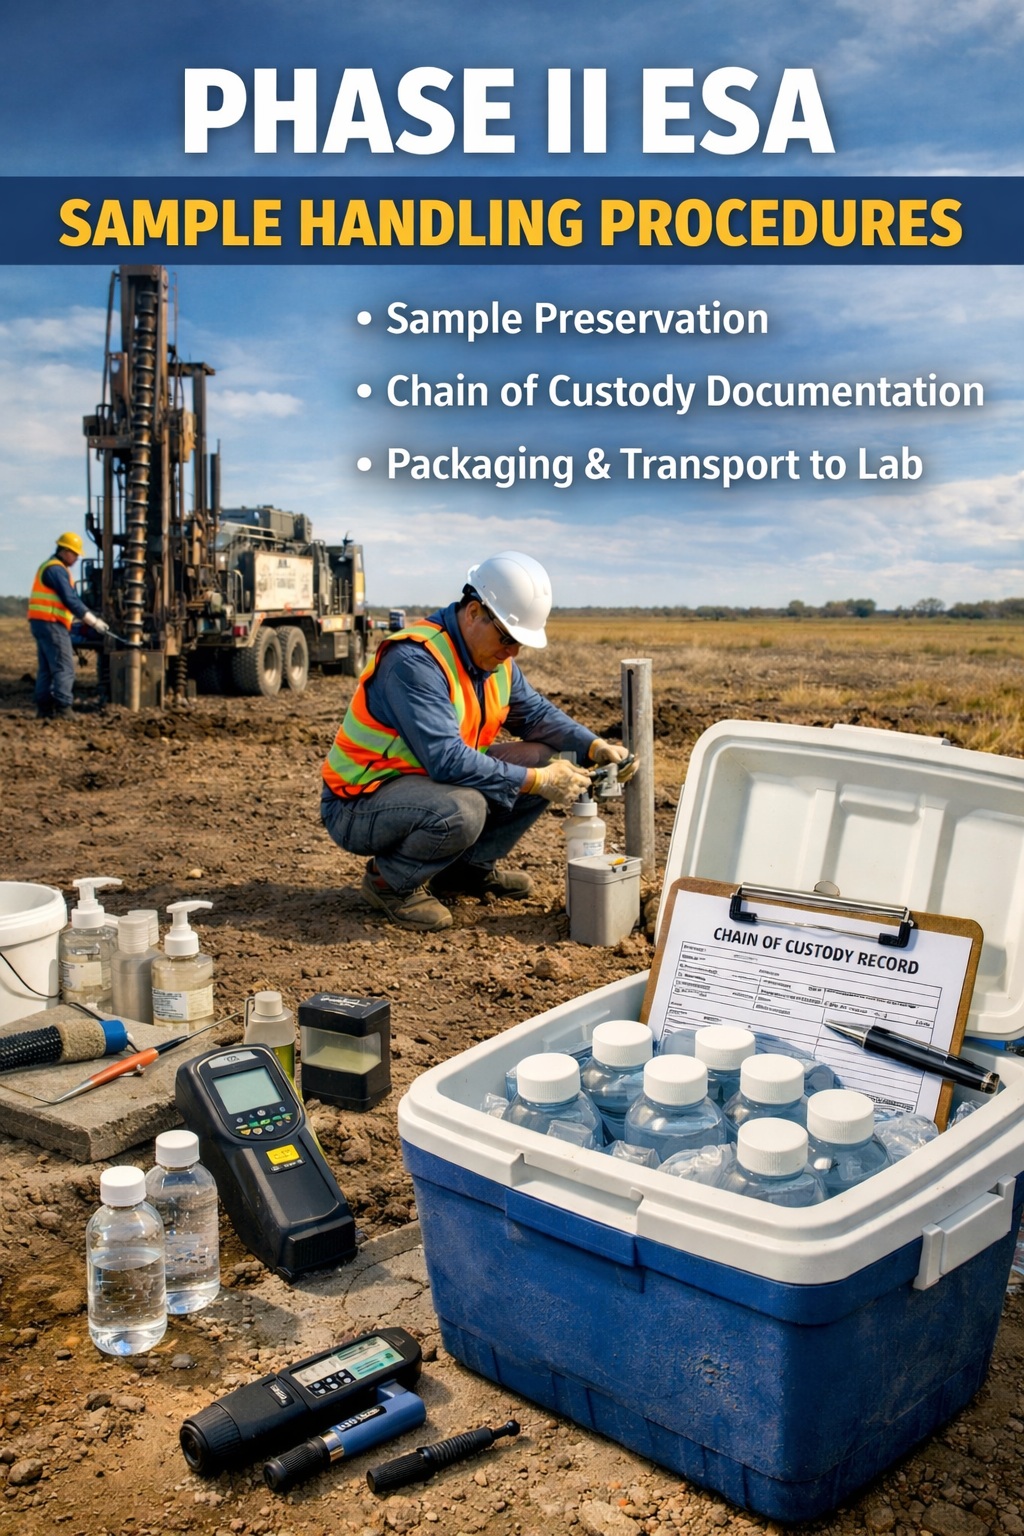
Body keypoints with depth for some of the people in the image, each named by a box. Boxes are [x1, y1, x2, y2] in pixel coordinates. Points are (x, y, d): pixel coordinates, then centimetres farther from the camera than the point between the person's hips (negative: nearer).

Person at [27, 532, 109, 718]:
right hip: (51, 624, -11)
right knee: (64, 668, -10)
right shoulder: (56, 569, -13)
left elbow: (71, 597, 22)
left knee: (46, 668, 12)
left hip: (41, 623, 11)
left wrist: (91, 616, 18)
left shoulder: (50, 567, 21)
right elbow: (70, 600, -19)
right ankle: (62, 710, -13)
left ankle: (44, 708, 13)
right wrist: (94, 622, -17)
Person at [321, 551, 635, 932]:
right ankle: (388, 882, -8)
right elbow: (446, 759, -34)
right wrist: (536, 781, -30)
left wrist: (594, 747, -5)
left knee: (543, 760, 1)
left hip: (432, 783, 9)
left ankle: (469, 868, 13)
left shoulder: (493, 657, 2)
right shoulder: (415, 658, -27)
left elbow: (535, 712, 12)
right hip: (361, 804, -9)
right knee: (462, 810, -38)